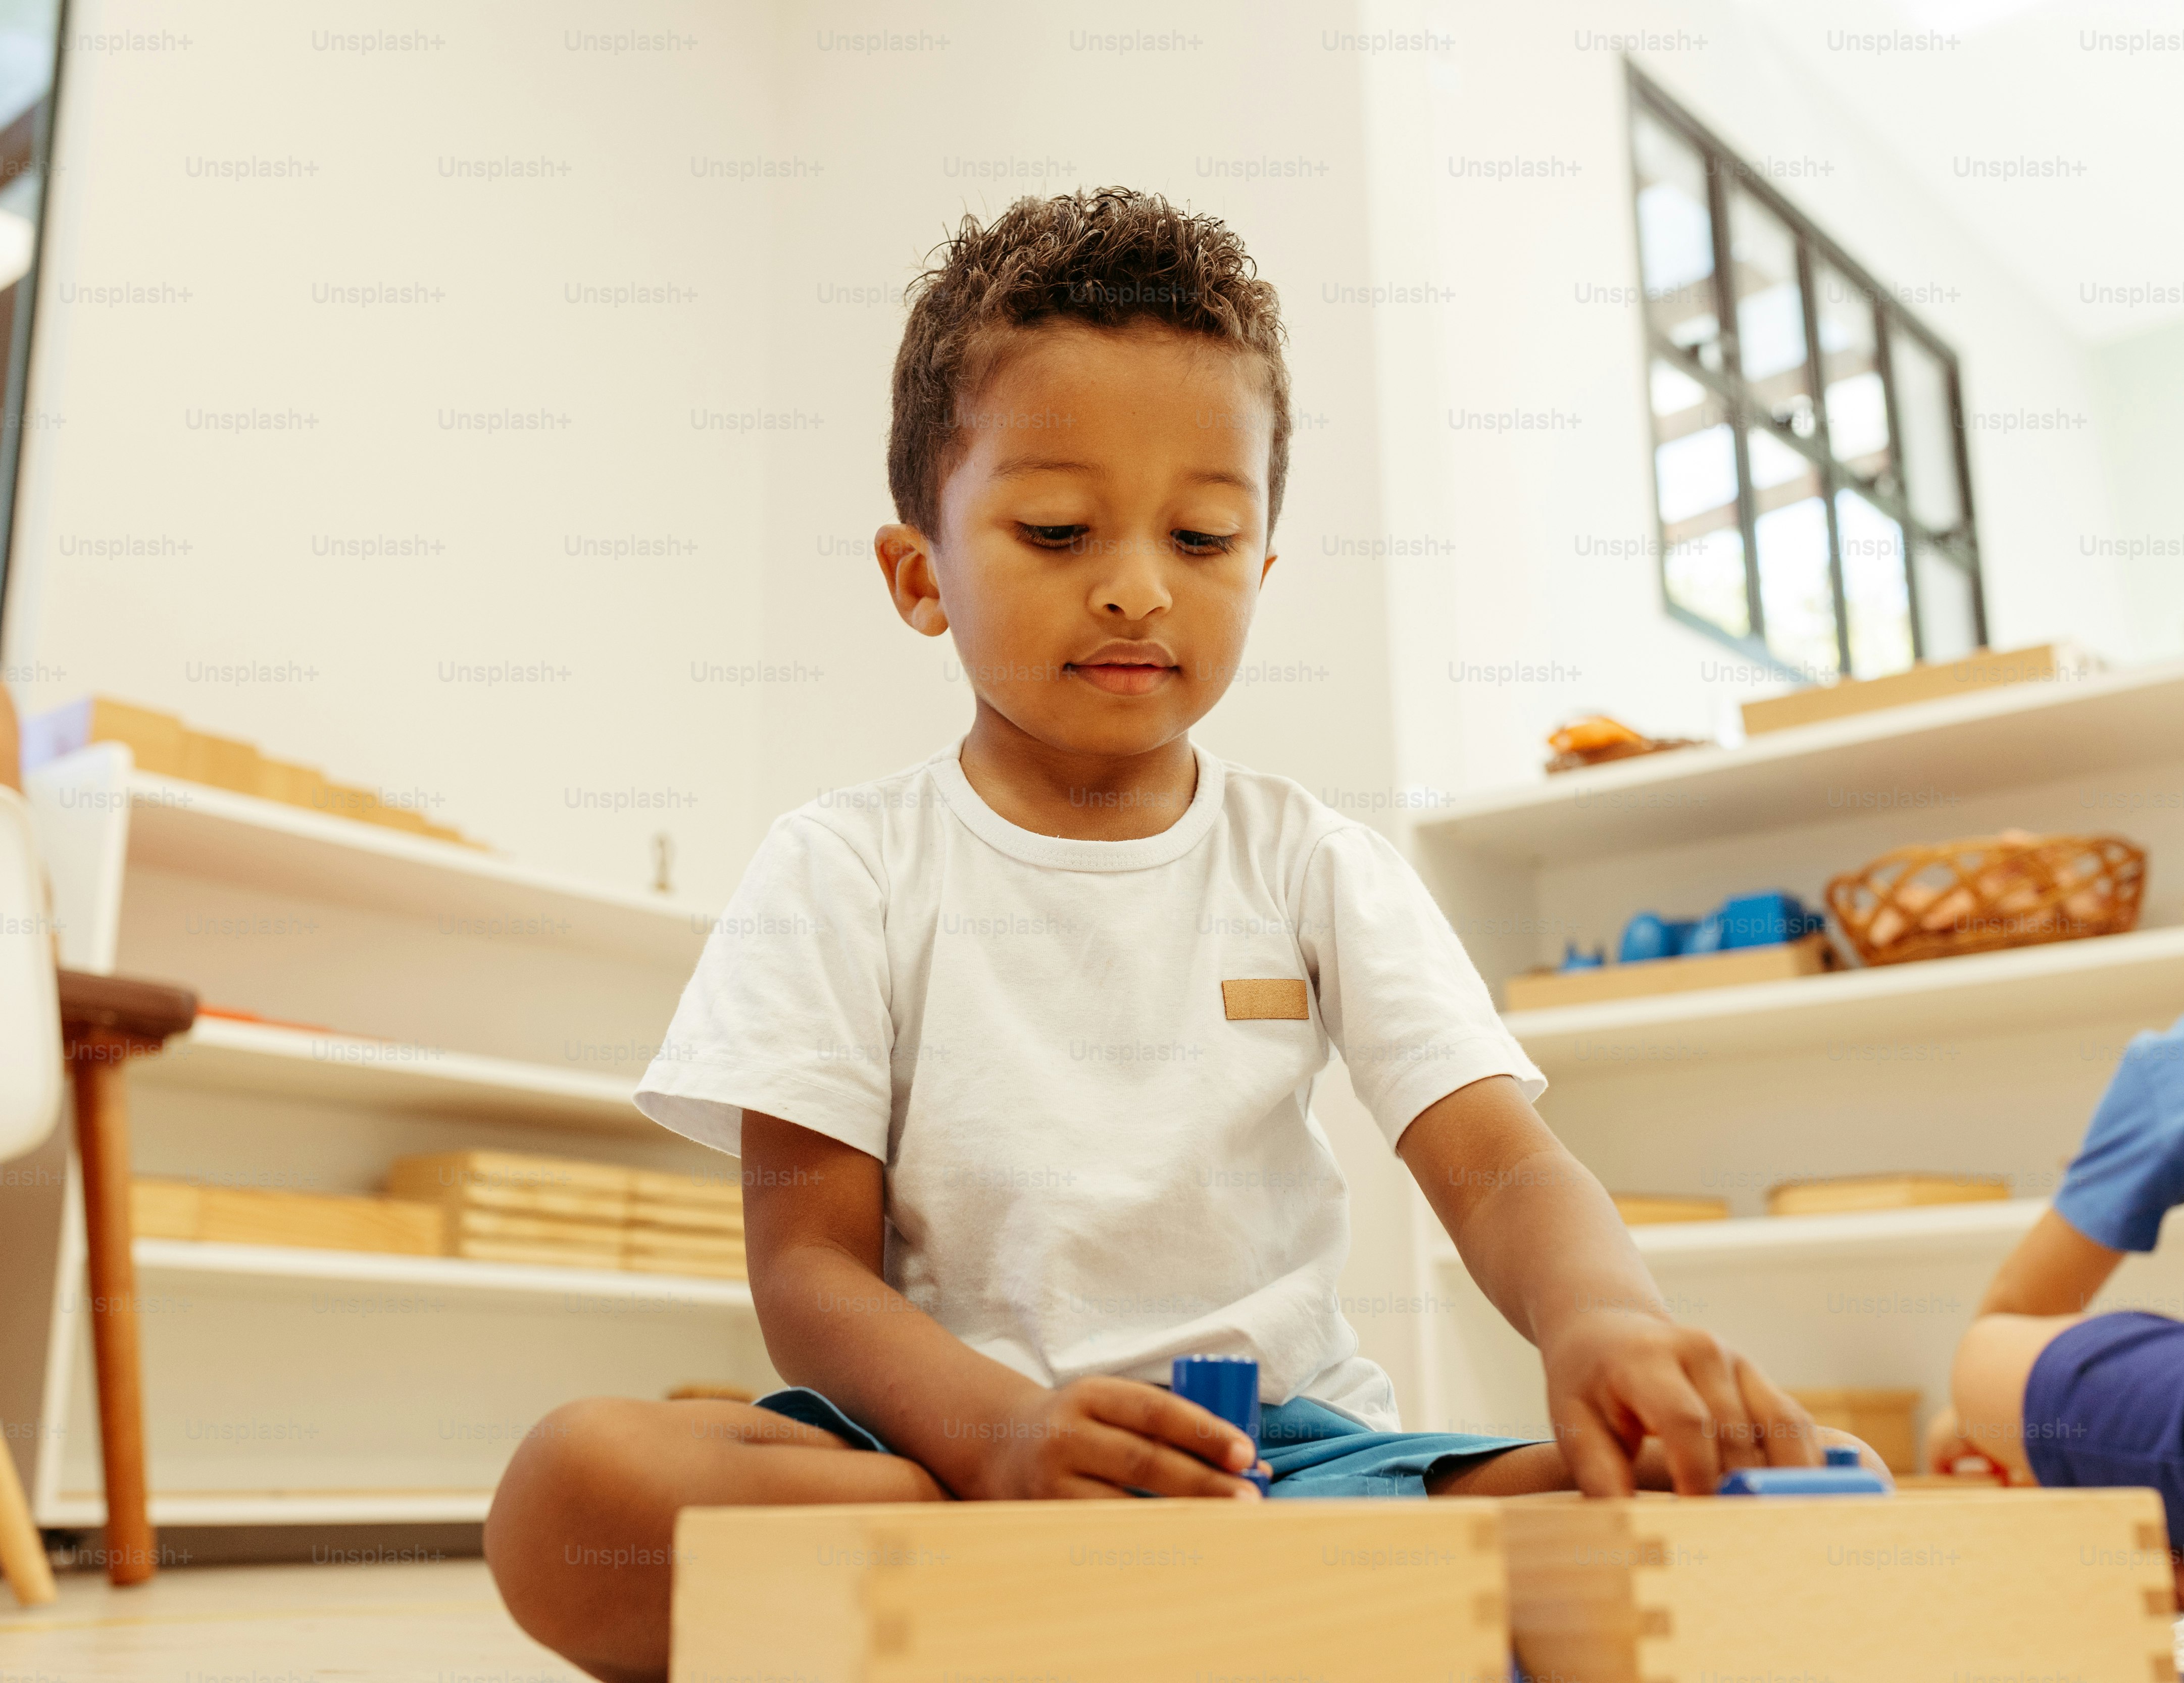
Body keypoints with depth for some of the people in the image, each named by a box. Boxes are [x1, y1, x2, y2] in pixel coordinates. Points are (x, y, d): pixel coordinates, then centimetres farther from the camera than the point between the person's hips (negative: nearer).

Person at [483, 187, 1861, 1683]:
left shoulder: (1318, 869, 7)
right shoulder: (849, 872, 1)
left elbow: (1502, 1169, -4)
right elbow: (811, 1268, -5)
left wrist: (1604, 1322, -29)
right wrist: (1002, 1431, -27)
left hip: (1283, 1434, 2)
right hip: (938, 1434, -1)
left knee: (1704, 1484, -24)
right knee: (575, 1490, -32)